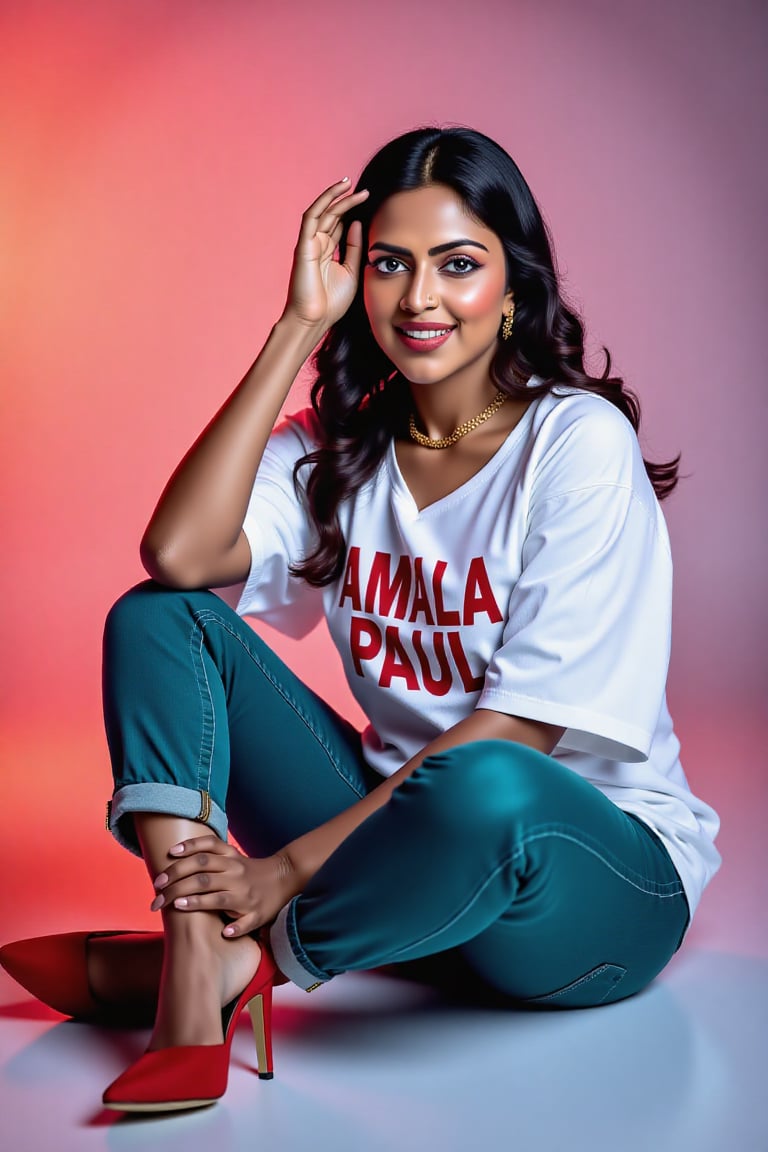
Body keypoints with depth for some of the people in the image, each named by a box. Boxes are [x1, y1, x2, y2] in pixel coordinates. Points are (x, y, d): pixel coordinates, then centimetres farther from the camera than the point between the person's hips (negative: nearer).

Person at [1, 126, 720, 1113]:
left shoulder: (579, 442, -12)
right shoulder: (337, 447, 4)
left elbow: (523, 724, -17)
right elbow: (180, 556, -16)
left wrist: (293, 863, -21)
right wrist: (299, 327, -13)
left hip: (603, 866, -4)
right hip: (403, 821, 5)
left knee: (482, 784, -41)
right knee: (159, 618, -7)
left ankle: (225, 955, -13)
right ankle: (190, 1011, -22)